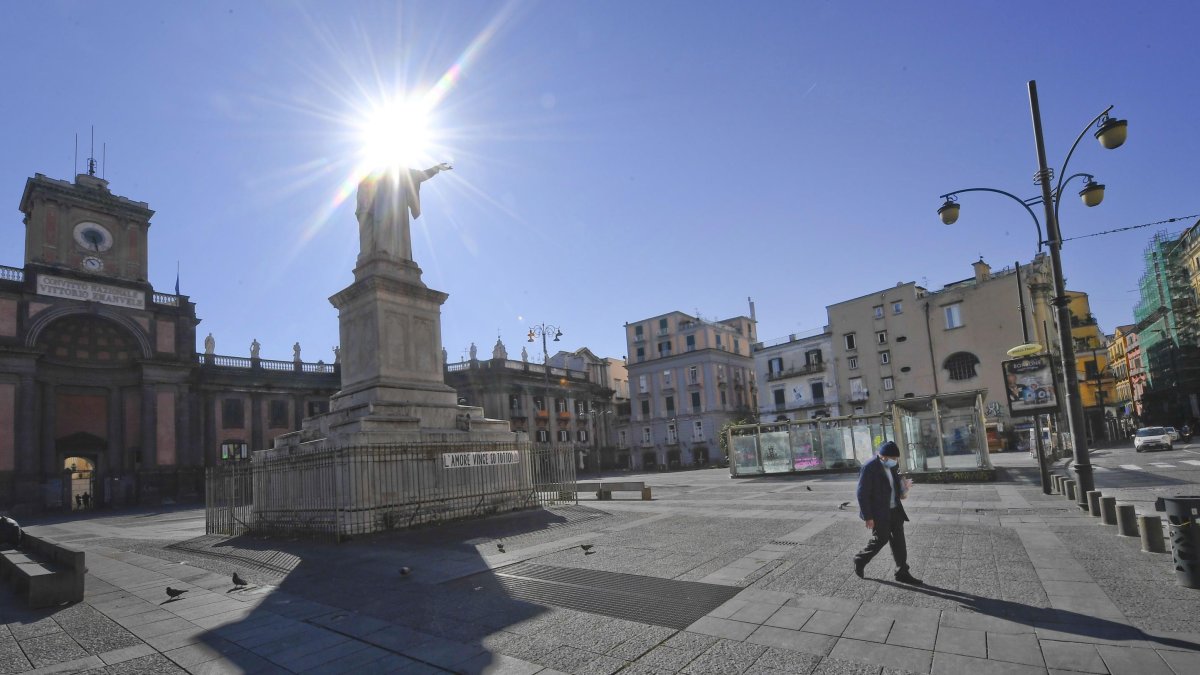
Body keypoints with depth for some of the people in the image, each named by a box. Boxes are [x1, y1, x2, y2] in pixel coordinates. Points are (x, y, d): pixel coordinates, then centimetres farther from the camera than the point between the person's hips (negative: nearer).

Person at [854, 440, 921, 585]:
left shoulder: (890, 465, 4)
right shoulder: (869, 467, -21)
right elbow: (862, 494, -20)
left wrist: (903, 486, -2)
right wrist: (868, 517, -19)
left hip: (894, 509, 8)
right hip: (879, 512, -8)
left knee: (899, 540, 8)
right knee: (881, 539, -1)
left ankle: (902, 573, 17)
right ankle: (860, 560, 21)